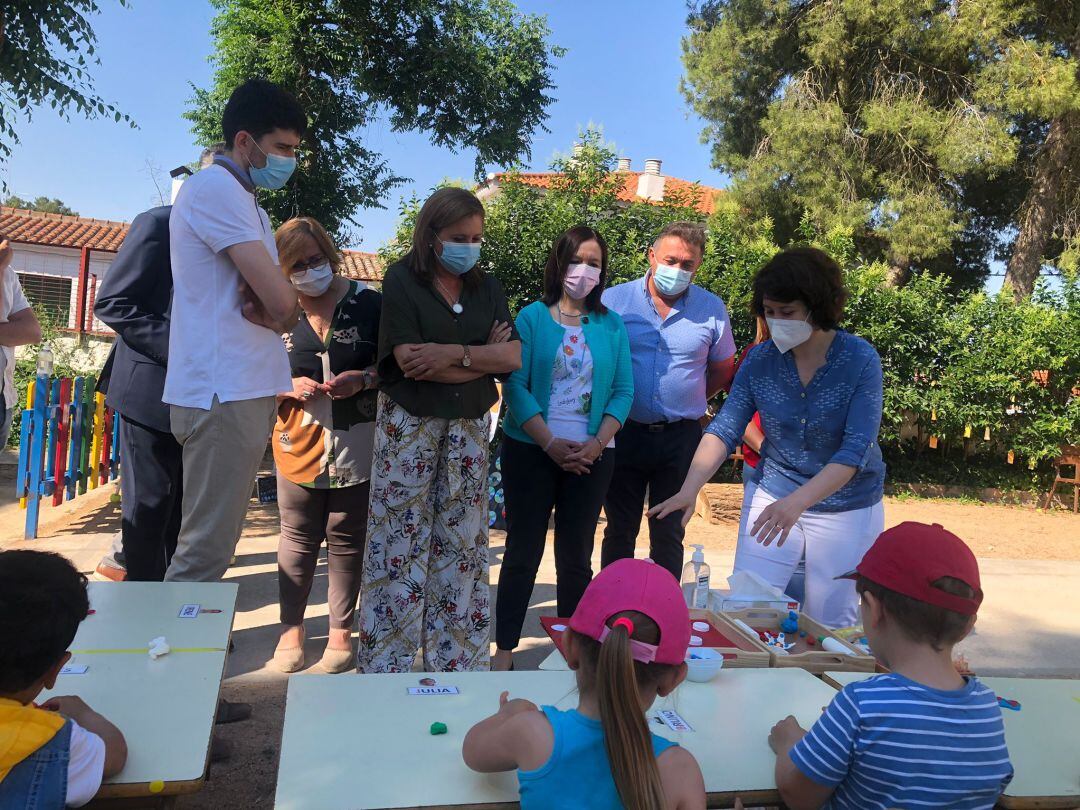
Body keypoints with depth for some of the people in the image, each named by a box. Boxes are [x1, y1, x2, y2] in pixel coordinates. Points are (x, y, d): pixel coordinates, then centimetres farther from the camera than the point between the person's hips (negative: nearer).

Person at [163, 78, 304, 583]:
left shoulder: (245, 202, 21)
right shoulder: (216, 187, -9)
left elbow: (278, 299, 14)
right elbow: (282, 301, -19)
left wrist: (268, 309, -9)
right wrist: (279, 311, 4)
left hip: (246, 390, 10)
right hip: (225, 393, -10)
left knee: (213, 545, 14)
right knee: (206, 554, -7)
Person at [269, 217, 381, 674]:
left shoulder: (368, 303, -2)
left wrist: (362, 379, -16)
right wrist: (290, 387, -10)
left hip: (355, 447, -1)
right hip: (298, 446, 2)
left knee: (346, 540, 7)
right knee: (297, 539, 9)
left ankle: (341, 631, 20)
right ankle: (291, 629, 21)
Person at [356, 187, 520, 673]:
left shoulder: (485, 287, 10)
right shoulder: (402, 280, -3)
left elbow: (513, 357, -1)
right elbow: (410, 360, -15)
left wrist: (454, 353, -15)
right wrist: (483, 358, -11)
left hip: (469, 428, 4)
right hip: (409, 427, -4)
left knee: (461, 543, 7)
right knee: (401, 542, 0)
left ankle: (456, 661, 18)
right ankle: (385, 663, 12)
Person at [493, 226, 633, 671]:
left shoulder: (612, 325, 6)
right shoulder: (532, 318, -2)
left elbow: (623, 391, 2)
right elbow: (515, 385, -9)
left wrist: (597, 443, -12)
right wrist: (551, 443, -16)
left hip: (591, 456, 2)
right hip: (531, 451, -2)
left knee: (576, 555, 10)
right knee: (523, 550, 5)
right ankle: (504, 648, 16)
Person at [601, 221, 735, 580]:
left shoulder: (712, 310, 0)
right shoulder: (614, 300, -4)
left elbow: (722, 370, 13)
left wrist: (689, 403, 9)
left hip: (681, 438, 1)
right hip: (623, 433, 0)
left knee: (669, 534, 12)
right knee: (619, 531, 11)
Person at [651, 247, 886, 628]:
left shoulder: (860, 361, -16)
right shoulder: (759, 360, -7)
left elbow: (856, 449, -23)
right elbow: (724, 429, -9)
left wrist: (797, 502, -36)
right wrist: (689, 490, -24)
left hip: (846, 508, -2)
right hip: (775, 496, 2)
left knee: (829, 624, 8)